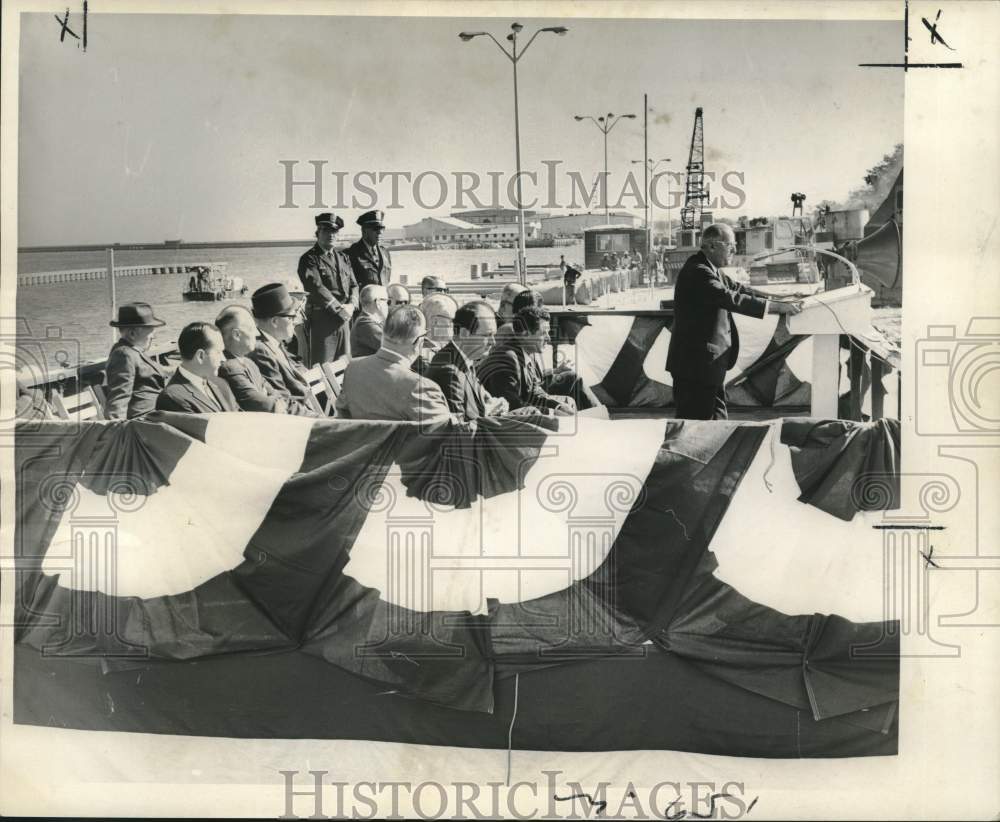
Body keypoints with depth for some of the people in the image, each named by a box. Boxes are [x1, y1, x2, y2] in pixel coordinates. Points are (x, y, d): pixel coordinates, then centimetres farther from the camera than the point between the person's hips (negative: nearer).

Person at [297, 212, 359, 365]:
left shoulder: (343, 258, 18)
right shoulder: (309, 259, -3)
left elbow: (353, 285, 15)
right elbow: (316, 287, -13)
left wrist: (351, 305, -5)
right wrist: (339, 309, -16)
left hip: (343, 318, 6)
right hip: (321, 317, -6)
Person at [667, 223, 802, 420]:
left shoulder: (710, 269, 12)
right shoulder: (698, 272, -21)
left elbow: (737, 289, 14)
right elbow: (732, 299, -27)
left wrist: (779, 300, 5)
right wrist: (778, 307, -24)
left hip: (709, 364, 11)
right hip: (696, 366, -11)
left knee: (718, 418, 14)